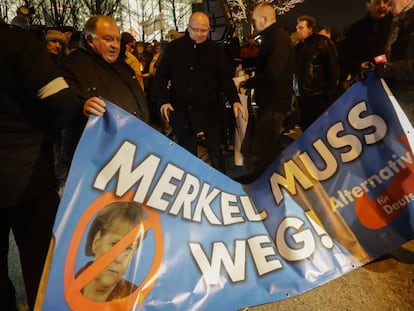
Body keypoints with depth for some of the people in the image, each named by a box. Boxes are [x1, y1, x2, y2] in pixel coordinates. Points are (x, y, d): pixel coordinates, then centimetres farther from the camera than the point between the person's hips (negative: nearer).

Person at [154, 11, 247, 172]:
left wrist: (234, 100, -15)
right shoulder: (173, 48, 0)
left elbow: (225, 78, 1)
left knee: (215, 151, 9)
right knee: (187, 153, 12)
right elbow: (161, 76, 3)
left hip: (210, 109, 0)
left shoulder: (216, 50, 2)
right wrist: (163, 101, -10)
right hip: (181, 110, 0)